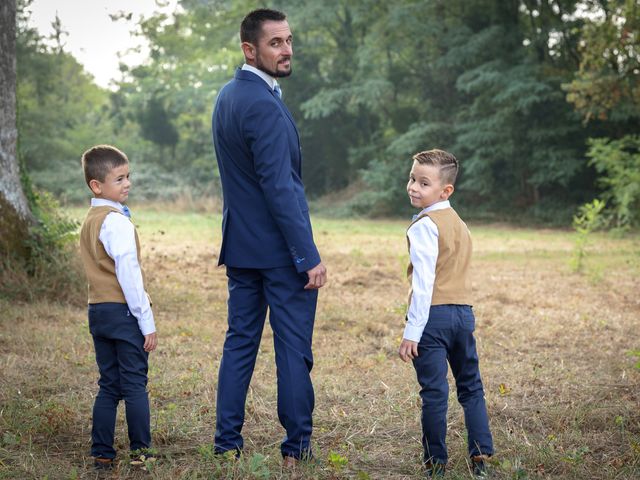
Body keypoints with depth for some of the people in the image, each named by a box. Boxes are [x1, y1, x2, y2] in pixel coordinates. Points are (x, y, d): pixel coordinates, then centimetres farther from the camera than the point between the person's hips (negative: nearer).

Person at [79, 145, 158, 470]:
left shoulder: (89, 221, 15)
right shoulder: (117, 222, -14)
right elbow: (129, 274, -17)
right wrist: (147, 322, -14)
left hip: (98, 310, 8)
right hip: (123, 310, -8)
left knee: (108, 386, 11)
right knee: (135, 384, -1)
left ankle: (102, 454, 12)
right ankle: (140, 451, 3)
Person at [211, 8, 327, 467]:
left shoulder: (227, 96, 11)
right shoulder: (263, 106, -18)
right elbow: (279, 186, -22)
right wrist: (309, 255, -20)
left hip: (240, 246, 9)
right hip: (279, 248, -9)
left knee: (240, 342, 11)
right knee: (293, 348, 0)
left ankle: (227, 444, 15)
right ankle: (297, 448, 7)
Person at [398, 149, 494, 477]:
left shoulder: (425, 226, -11)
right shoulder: (459, 224, 15)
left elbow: (423, 282, -17)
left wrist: (411, 331, -17)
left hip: (434, 315, -8)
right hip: (463, 312, 8)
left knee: (434, 392, -3)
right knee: (471, 386, 16)